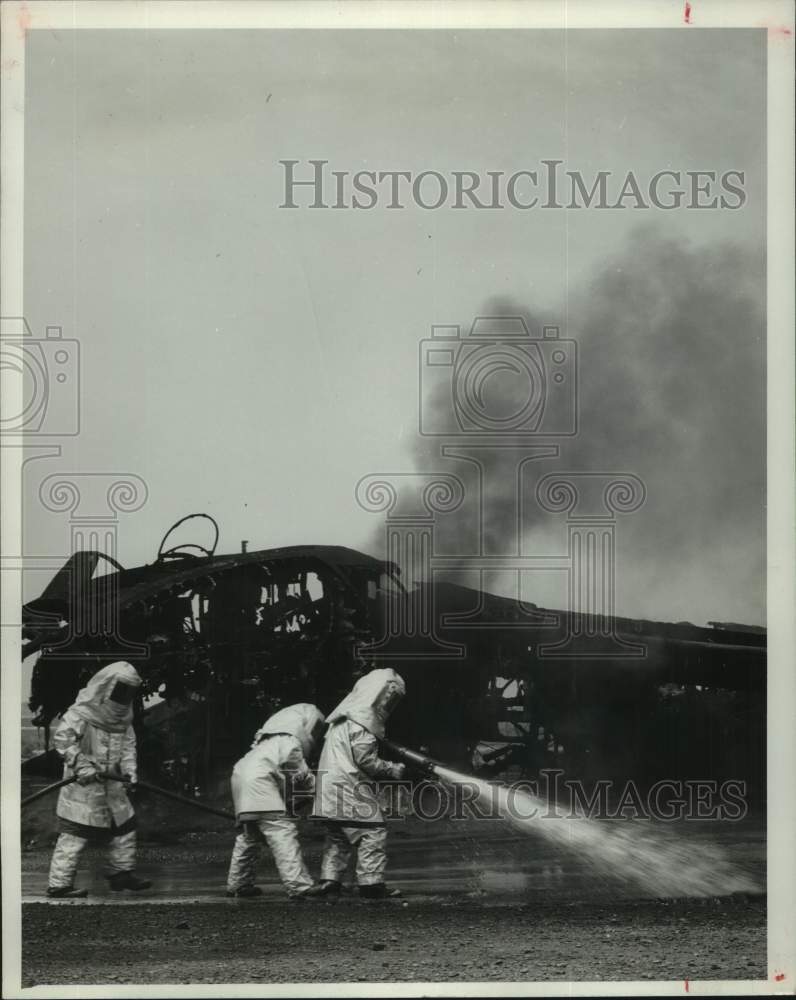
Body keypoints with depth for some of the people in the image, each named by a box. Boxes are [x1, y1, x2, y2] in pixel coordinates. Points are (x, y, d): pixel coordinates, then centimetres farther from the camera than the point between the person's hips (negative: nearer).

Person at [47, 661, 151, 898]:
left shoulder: (123, 716, 11)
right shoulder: (83, 712, -14)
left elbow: (128, 745, 10)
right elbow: (61, 738, -19)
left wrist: (129, 772, -6)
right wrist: (81, 764, -26)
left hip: (111, 784, 8)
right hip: (84, 785, -8)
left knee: (124, 825, 14)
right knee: (74, 834, -7)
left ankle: (122, 873, 29)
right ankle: (59, 883, -2)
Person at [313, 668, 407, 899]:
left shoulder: (347, 713, 17)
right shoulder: (363, 720, -14)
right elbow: (365, 758, -18)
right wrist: (392, 769, -7)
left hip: (331, 786, 10)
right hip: (350, 785, -10)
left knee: (337, 836, 14)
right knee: (372, 831, -5)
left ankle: (330, 881, 11)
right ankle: (371, 883, -5)